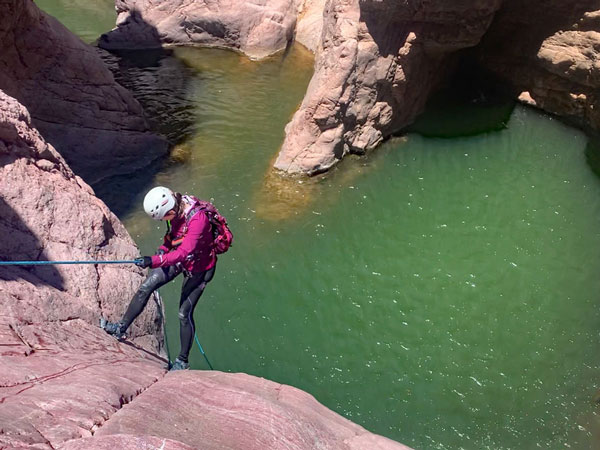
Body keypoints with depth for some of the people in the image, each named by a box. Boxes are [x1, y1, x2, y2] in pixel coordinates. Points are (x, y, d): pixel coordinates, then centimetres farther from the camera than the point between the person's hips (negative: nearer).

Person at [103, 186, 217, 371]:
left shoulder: (197, 219, -37)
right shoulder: (176, 209, -13)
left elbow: (184, 252, -43)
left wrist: (154, 261, -52)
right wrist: (164, 248, -9)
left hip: (199, 267, -7)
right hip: (178, 259, 7)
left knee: (184, 313, -1)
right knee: (146, 286, -3)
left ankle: (182, 361, 16)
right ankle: (121, 328, 10)